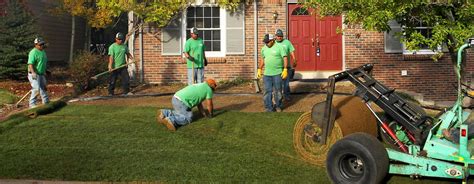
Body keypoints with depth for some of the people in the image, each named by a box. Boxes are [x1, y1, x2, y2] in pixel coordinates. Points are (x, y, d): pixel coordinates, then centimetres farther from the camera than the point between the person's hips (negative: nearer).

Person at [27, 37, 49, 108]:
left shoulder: (43, 51, 11)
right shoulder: (33, 52, -18)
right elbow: (30, 64, -26)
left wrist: (44, 72, 28)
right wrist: (33, 72, -38)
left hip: (41, 74, 9)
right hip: (34, 75, -9)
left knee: (43, 88, 19)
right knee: (36, 89, -14)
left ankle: (46, 102, 32)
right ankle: (32, 104, -5)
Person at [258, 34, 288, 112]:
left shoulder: (279, 47, -7)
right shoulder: (264, 49, 10)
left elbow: (285, 58, -8)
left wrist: (285, 69, -15)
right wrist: (259, 69, 17)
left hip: (277, 73, -4)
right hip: (267, 73, 4)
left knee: (278, 90, 7)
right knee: (267, 91, 1)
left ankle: (278, 106, 23)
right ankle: (269, 108, 7)